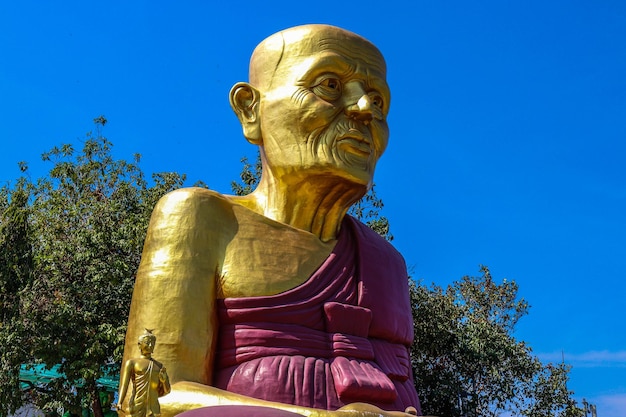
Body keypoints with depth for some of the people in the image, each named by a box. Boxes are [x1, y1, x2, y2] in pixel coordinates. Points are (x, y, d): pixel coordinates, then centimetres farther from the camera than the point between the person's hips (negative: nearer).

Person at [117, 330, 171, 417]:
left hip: (153, 408, 4)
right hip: (137, 407, -4)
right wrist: (119, 404, -25)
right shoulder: (131, 363, 3)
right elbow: (123, 385, -8)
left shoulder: (159, 366, 16)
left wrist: (164, 380, -8)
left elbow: (167, 390, 15)